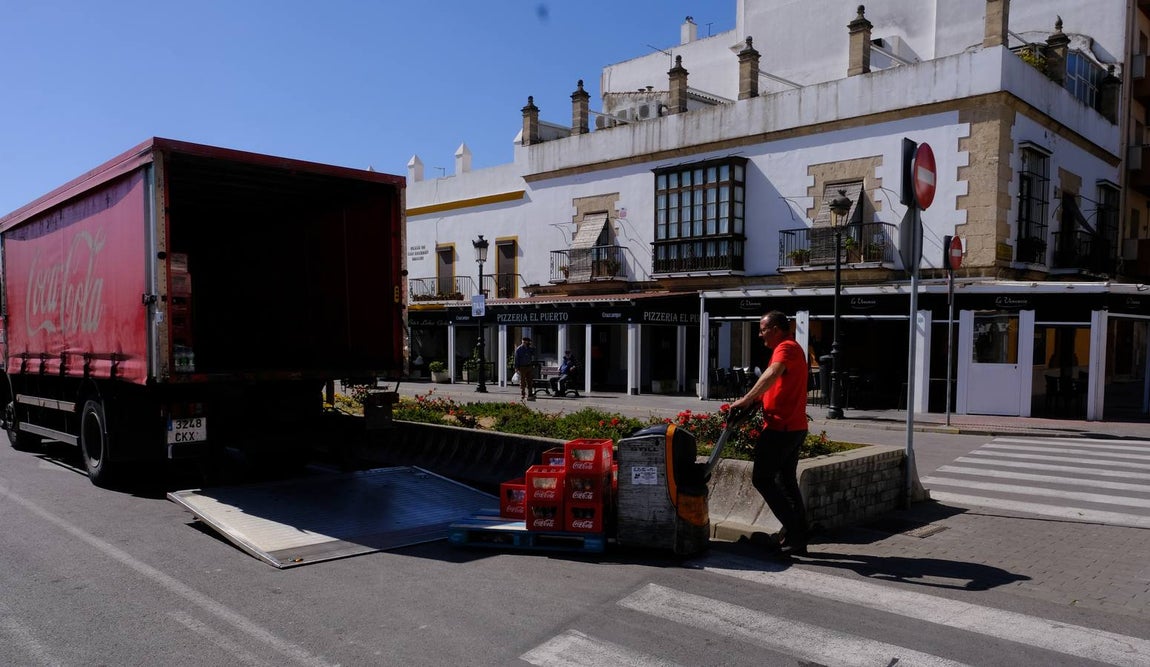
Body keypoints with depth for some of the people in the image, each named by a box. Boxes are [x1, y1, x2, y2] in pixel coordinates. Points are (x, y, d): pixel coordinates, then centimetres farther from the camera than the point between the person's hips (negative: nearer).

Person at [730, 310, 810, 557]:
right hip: (794, 426, 10)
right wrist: (754, 400, 10)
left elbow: (773, 374, -32)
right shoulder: (791, 349, 21)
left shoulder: (785, 348, -12)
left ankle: (793, 529, -6)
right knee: (787, 481, 12)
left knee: (762, 478, -5)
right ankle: (798, 538, 15)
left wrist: (747, 399, -35)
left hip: (781, 427, -10)